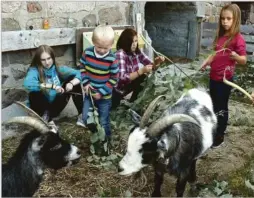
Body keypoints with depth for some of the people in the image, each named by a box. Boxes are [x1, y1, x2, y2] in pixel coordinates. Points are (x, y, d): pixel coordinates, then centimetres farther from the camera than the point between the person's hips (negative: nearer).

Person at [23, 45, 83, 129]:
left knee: (74, 81, -11)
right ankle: (47, 118, -23)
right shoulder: (34, 70, -18)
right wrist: (52, 86, -42)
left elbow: (78, 74, -7)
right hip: (41, 108, -4)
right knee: (35, 92, -35)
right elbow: (27, 84, -40)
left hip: (56, 106, 4)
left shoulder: (58, 69, -6)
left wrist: (71, 83, -29)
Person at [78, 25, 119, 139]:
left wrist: (101, 92, -15)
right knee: (85, 118, 8)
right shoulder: (87, 53, -9)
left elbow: (114, 78, -12)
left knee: (104, 122, 8)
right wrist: (86, 83, -8)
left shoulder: (112, 59, -18)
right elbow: (82, 68, 4)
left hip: (104, 96, -3)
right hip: (89, 93, 3)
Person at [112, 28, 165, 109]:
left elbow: (151, 66, -1)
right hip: (118, 89, -6)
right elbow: (122, 78, -32)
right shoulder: (120, 54, -24)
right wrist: (141, 71, -37)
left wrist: (156, 63, -23)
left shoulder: (137, 51, -5)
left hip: (130, 84, 6)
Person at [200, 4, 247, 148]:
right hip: (213, 76, 7)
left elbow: (244, 60, -15)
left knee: (222, 107, 3)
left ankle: (220, 136, 17)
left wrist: (235, 56, -35)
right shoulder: (220, 36, 7)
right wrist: (206, 62, 1)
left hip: (225, 79, -7)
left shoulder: (238, 38, -15)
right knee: (214, 105, 19)